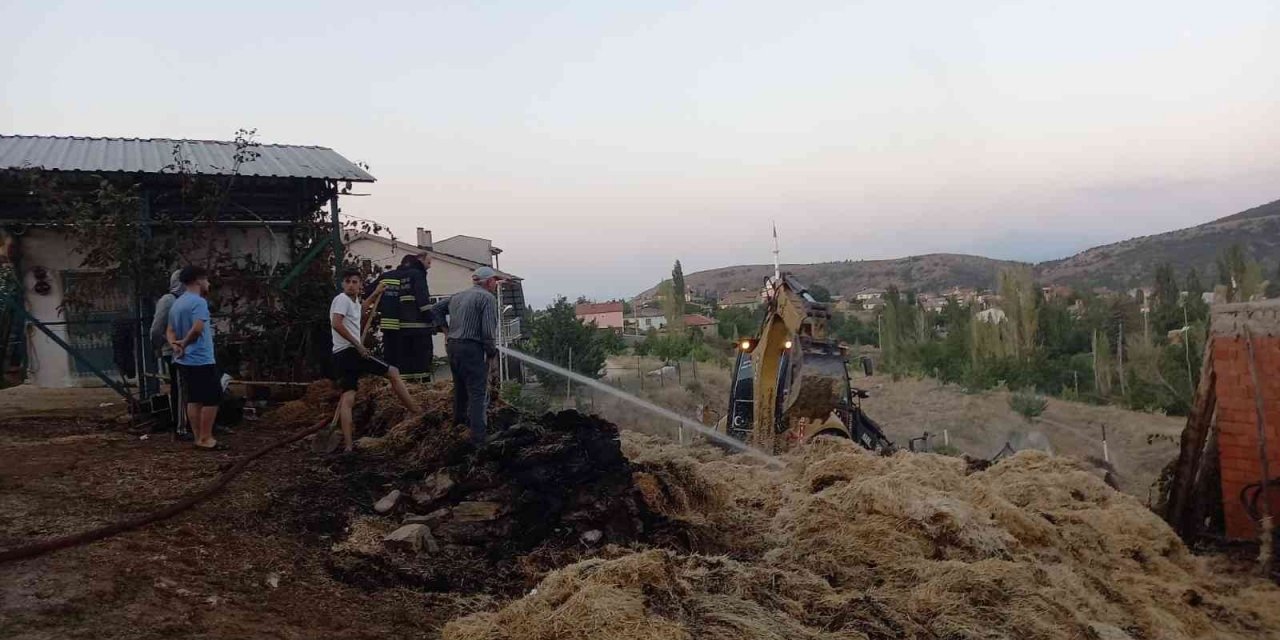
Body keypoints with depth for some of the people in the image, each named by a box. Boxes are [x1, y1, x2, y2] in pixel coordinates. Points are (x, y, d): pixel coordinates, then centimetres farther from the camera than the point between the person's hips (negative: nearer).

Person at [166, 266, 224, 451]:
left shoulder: (176, 304, 17)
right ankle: (206, 439, -4)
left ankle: (199, 438, 14)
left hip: (184, 360, 10)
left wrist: (175, 344, -4)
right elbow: (198, 328, -29)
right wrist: (184, 343, -13)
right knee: (212, 398, -4)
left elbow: (170, 330, 15)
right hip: (201, 360, -10)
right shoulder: (198, 302, -16)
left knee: (194, 400, 11)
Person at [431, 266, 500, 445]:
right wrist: (491, 350, -4)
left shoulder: (457, 296, 15)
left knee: (460, 385, 29)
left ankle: (459, 417, 49)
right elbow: (488, 329, -18)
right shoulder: (487, 298, -10)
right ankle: (478, 439, -10)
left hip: (452, 346, 8)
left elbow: (435, 309, 19)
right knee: (478, 393, -6)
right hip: (472, 349, -8)